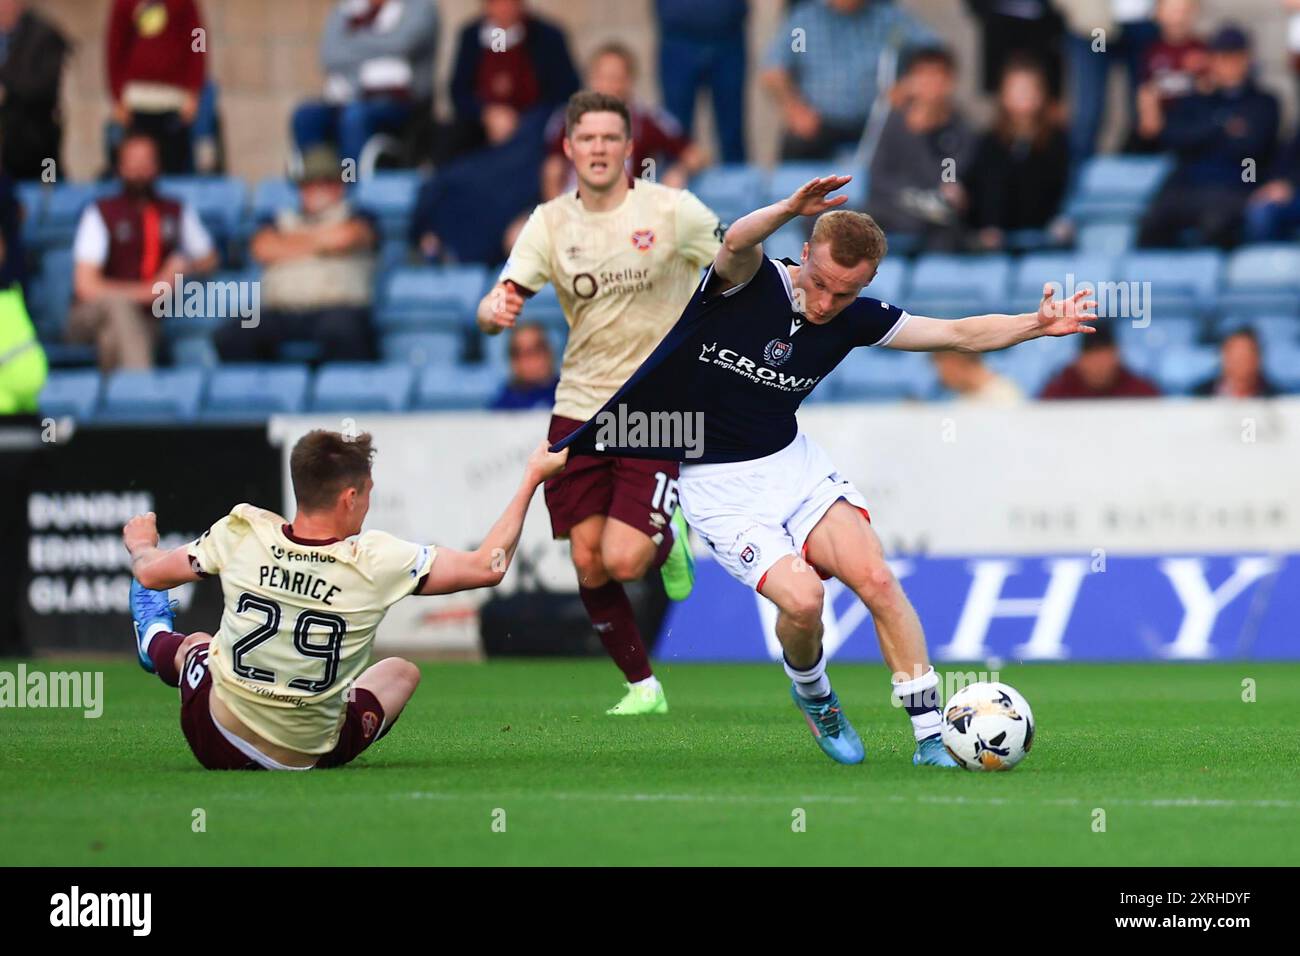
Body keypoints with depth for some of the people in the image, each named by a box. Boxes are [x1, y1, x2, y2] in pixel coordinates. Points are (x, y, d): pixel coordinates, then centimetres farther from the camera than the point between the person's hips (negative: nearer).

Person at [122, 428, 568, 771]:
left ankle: (154, 639, 71)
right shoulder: (378, 560, -21)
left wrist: (141, 545, 27)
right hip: (309, 759, -2)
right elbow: (489, 566, -14)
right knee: (402, 671, 27)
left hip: (214, 743, 2)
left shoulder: (243, 532, -14)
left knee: (194, 641, 36)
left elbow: (150, 573, 2)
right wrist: (531, 479, -4)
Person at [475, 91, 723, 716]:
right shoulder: (550, 223, 1)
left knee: (623, 560, -15)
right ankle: (642, 685, 18)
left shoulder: (672, 211, -6)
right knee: (588, 564, -1)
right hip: (579, 410, 3)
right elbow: (498, 305, -4)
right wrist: (494, 309, -28)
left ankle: (667, 540, 21)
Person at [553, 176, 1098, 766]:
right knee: (801, 597, -22)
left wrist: (1036, 324, -14)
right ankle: (811, 694, 13)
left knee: (874, 577, -15)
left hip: (794, 464, 4)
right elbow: (736, 243, -41)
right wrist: (790, 208, -62)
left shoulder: (853, 320, -3)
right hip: (718, 486, -4)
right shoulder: (750, 281, -17)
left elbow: (961, 335, 2)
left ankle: (931, 736, -7)